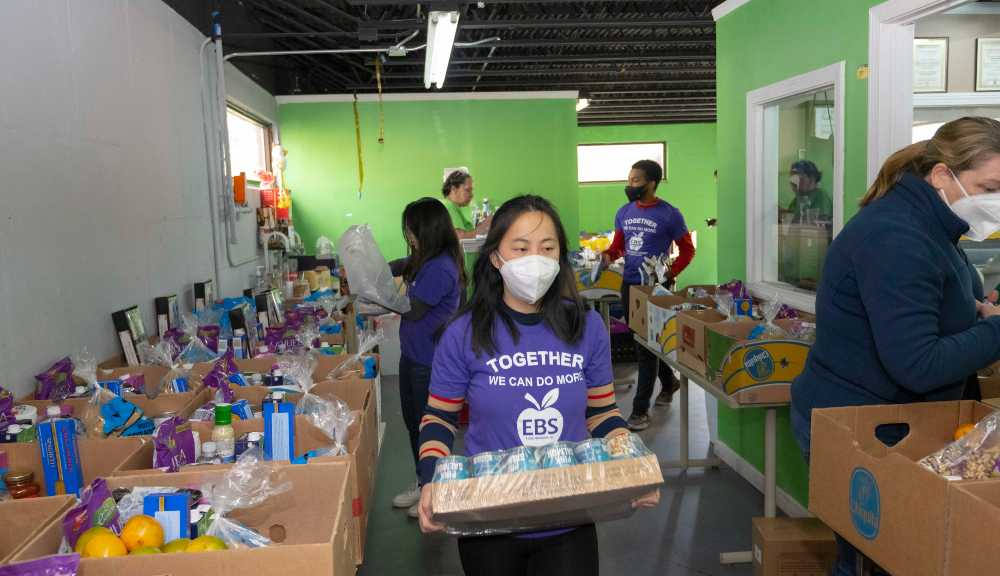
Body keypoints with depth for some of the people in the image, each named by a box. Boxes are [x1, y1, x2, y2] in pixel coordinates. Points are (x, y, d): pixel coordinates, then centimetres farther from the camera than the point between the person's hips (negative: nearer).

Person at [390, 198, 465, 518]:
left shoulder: (440, 268, -24)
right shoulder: (425, 261, 6)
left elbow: (412, 311, -21)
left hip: (430, 362, -10)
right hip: (412, 354, 10)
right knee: (412, 420, 20)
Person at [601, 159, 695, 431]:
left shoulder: (669, 215, -10)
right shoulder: (624, 212, 6)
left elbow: (687, 250, -3)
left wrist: (670, 273, -17)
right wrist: (608, 254, -7)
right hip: (628, 284, 6)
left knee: (647, 346, -4)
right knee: (642, 341, 17)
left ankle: (640, 409, 2)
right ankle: (669, 382, 42)